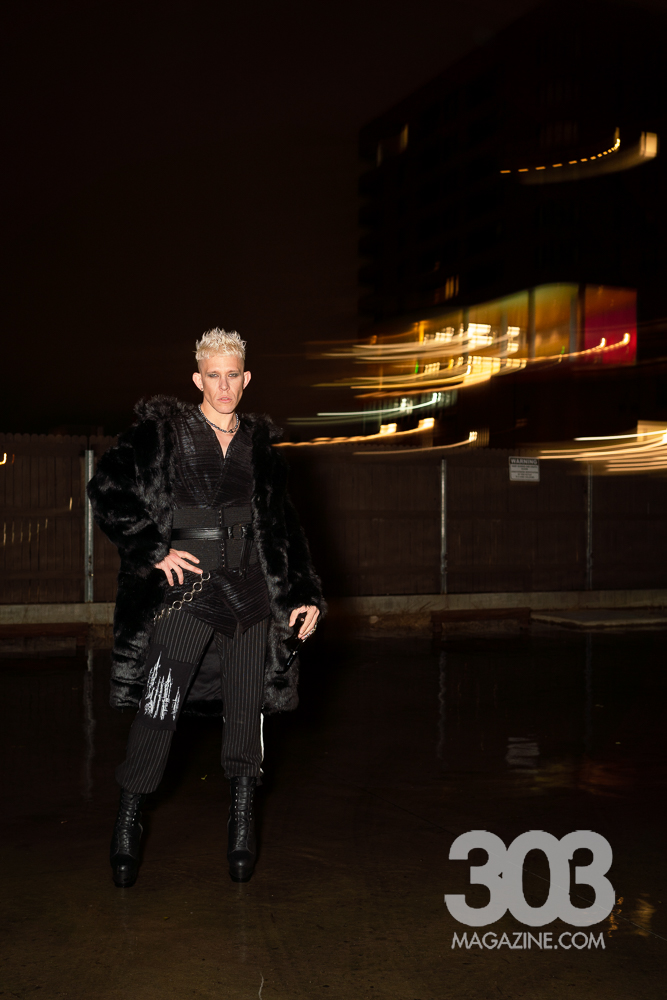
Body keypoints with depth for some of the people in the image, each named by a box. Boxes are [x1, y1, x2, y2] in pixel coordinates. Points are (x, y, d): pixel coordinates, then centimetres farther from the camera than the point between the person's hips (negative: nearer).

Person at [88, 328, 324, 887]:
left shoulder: (260, 444, 12)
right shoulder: (163, 433, 0)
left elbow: (282, 526, 17)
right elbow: (106, 492, -2)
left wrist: (304, 594, 12)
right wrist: (153, 551, -8)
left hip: (249, 591, 4)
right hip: (185, 589, -3)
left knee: (245, 715, 5)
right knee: (159, 709, -9)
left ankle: (243, 825, 21)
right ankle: (128, 830, 8)